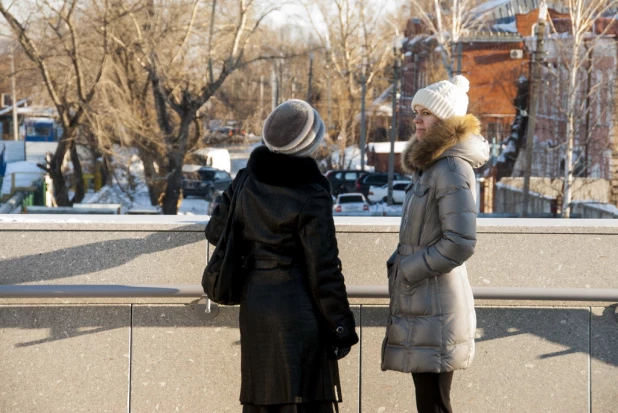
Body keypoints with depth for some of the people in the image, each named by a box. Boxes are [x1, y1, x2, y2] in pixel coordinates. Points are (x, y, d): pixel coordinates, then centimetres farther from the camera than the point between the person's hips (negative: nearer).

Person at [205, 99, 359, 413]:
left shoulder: (246, 181, 3)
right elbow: (323, 269, -13)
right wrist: (341, 325, -5)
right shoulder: (310, 196, -14)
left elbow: (215, 231, 15)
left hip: (254, 306, 7)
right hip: (298, 310, -7)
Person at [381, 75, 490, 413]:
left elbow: (460, 243, -22)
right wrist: (399, 264, 11)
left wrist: (407, 270, -14)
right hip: (421, 304, 10)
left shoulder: (452, 169, -15)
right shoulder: (430, 164, 15)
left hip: (436, 309, -10)